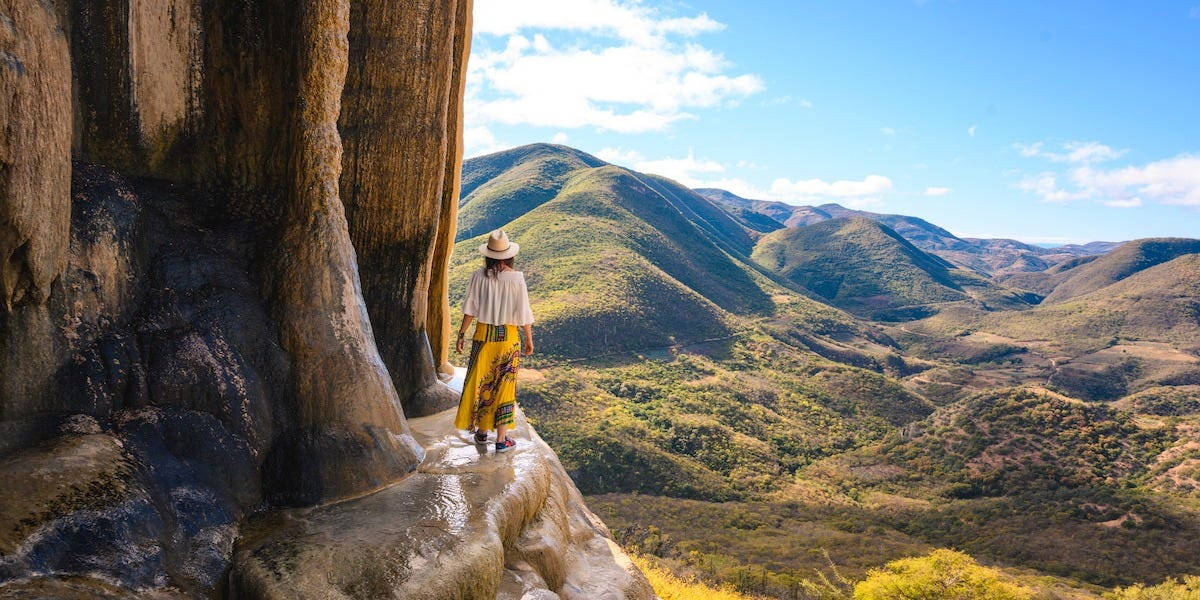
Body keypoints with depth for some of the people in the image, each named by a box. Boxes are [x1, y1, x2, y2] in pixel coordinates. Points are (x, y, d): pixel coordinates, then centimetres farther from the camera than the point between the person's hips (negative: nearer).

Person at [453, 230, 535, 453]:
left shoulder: (478, 276, -8)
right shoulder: (516, 278, -12)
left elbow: (470, 309, -4)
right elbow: (524, 313, -7)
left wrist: (461, 334, 7)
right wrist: (529, 338, 5)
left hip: (483, 336, 1)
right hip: (508, 337, -1)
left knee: (480, 382, 15)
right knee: (504, 385, 7)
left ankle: (481, 432, 27)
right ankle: (502, 439, 11)